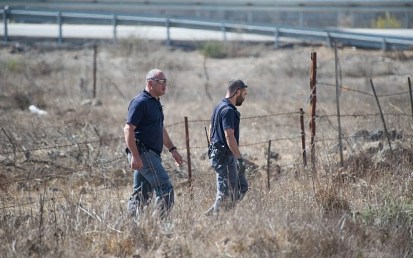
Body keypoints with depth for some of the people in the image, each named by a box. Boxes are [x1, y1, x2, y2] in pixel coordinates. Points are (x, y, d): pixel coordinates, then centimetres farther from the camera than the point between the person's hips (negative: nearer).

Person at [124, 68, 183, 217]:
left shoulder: (155, 102, 18)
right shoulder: (140, 102, -13)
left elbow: (160, 129, 29)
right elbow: (128, 129, -19)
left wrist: (172, 149, 23)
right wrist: (135, 156, -24)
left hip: (151, 154, 10)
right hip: (143, 153, -10)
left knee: (141, 193, 9)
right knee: (165, 188, -13)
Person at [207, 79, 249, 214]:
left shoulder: (219, 107, 14)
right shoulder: (228, 110, -18)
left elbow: (211, 130, 21)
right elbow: (229, 136, -25)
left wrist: (213, 150, 26)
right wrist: (240, 158, -25)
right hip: (226, 156, -10)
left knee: (242, 187, 14)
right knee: (226, 193, -6)